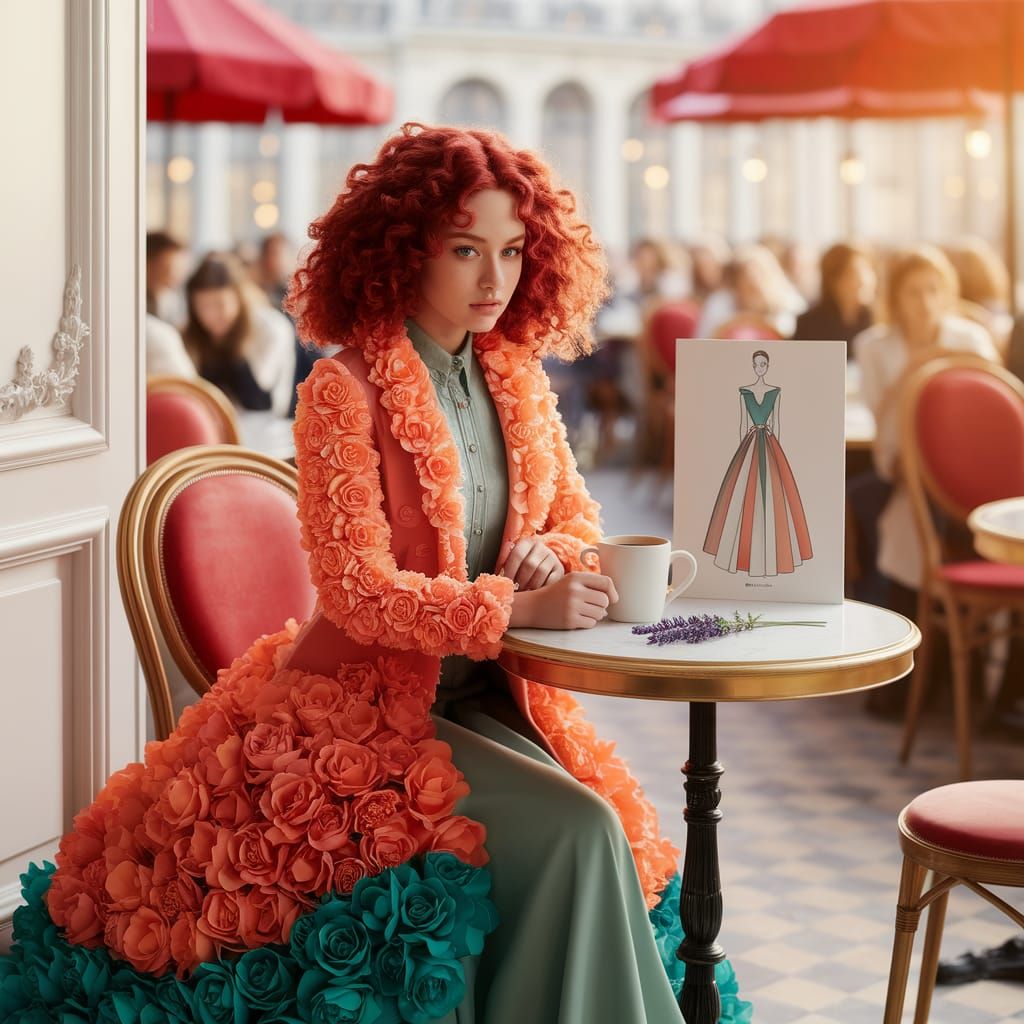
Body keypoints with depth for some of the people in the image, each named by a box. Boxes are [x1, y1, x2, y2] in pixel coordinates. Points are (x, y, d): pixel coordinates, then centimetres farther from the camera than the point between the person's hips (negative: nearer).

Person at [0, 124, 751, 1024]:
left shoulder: (514, 376, 6)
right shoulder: (345, 392, -14)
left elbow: (575, 513, 17)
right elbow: (357, 591, -20)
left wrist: (552, 553, -8)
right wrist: (520, 608, -30)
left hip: (490, 694, 6)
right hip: (375, 704, -6)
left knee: (620, 841, -16)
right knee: (575, 833, -23)